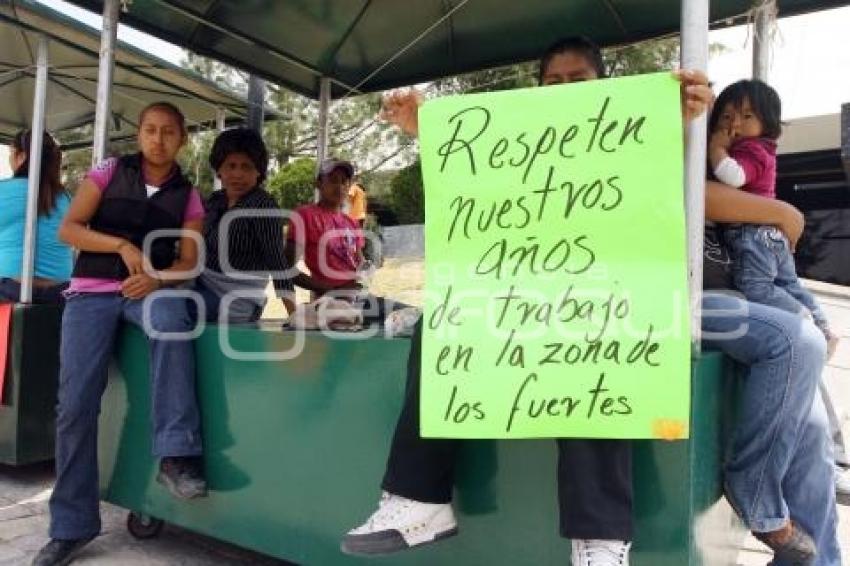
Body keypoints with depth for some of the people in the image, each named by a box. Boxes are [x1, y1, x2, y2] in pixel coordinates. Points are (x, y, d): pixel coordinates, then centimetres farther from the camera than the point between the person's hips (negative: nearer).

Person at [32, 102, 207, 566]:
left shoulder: (188, 196, 9)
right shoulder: (109, 172, 8)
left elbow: (188, 262, 4)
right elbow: (68, 229, 1)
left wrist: (157, 279, -16)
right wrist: (123, 245, -13)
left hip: (150, 288, 0)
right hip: (91, 292, 0)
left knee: (171, 323, -38)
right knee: (76, 404, -8)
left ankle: (176, 456, -32)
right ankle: (71, 526, 6)